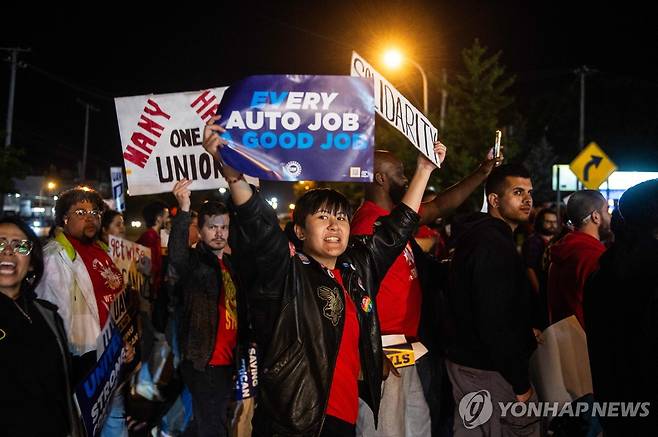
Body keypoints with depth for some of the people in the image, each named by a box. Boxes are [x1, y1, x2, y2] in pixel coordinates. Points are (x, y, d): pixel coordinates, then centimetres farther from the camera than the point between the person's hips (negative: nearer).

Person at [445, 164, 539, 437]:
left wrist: (525, 331, 16)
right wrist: (520, 382, -19)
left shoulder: (479, 236, 12)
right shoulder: (494, 246, -20)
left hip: (467, 361, 10)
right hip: (490, 372, -10)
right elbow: (495, 321, -25)